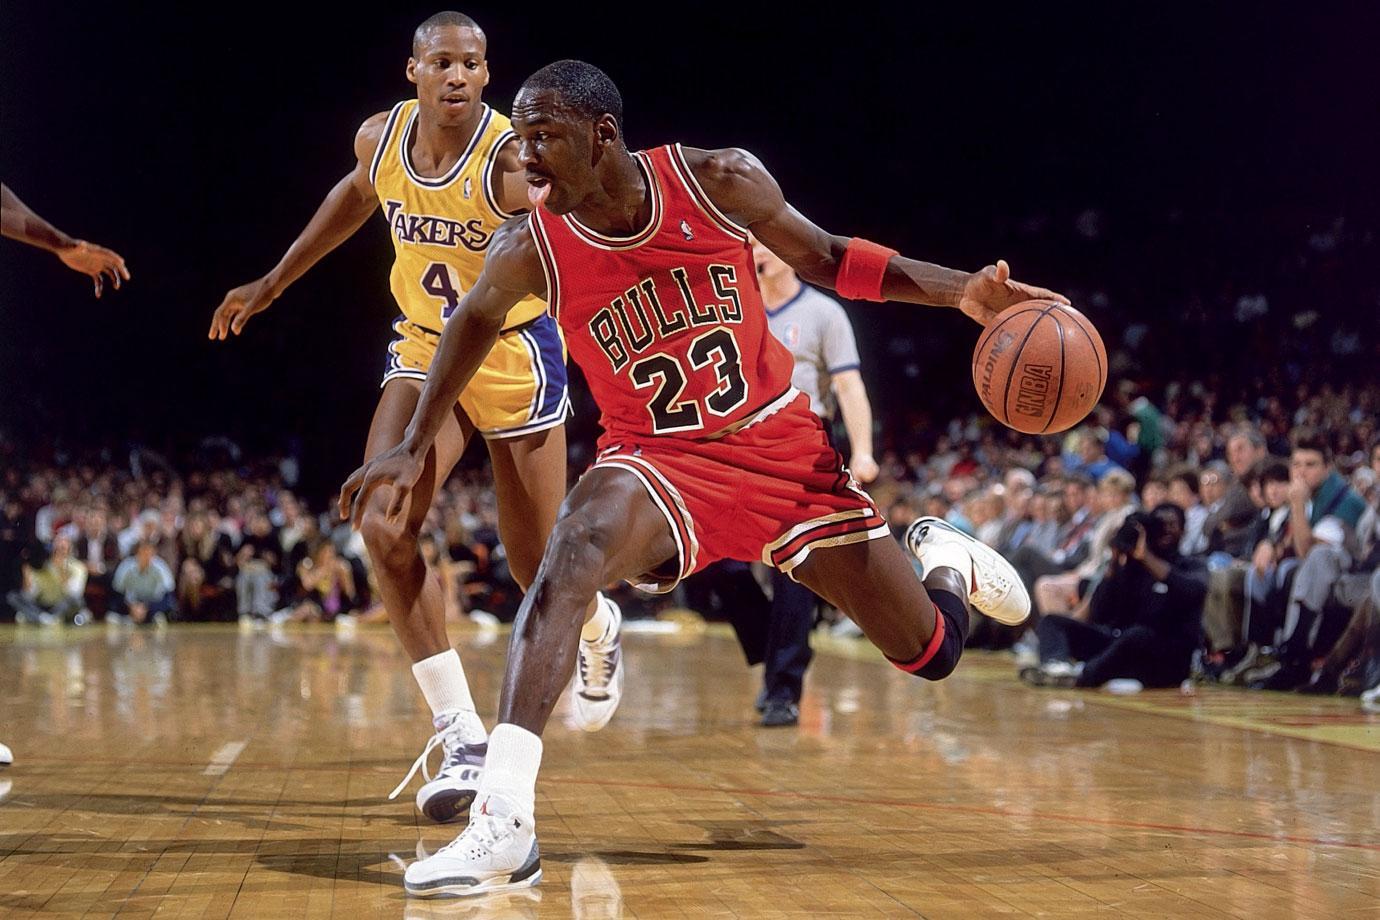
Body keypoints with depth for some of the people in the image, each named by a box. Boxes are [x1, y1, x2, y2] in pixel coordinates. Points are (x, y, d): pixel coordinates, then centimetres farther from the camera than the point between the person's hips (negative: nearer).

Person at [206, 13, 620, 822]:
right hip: (425, 353, 4)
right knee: (384, 526, -18)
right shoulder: (380, 138, -8)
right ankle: (463, 737, -12)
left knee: (536, 565, 4)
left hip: (516, 357, -4)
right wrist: (274, 283, 21)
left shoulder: (513, 159, -25)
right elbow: (358, 195, 17)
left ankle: (599, 630, 44)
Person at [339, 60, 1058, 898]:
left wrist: (961, 292, -9)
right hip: (658, 459, -1)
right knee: (576, 551, -37)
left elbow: (822, 258, 0)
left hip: (781, 443, 1)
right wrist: (415, 449, 11)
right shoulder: (531, 248, -14)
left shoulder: (720, 180, -15)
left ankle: (941, 555, 45)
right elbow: (477, 319, 8)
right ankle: (505, 824, -41)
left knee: (933, 652, 5)